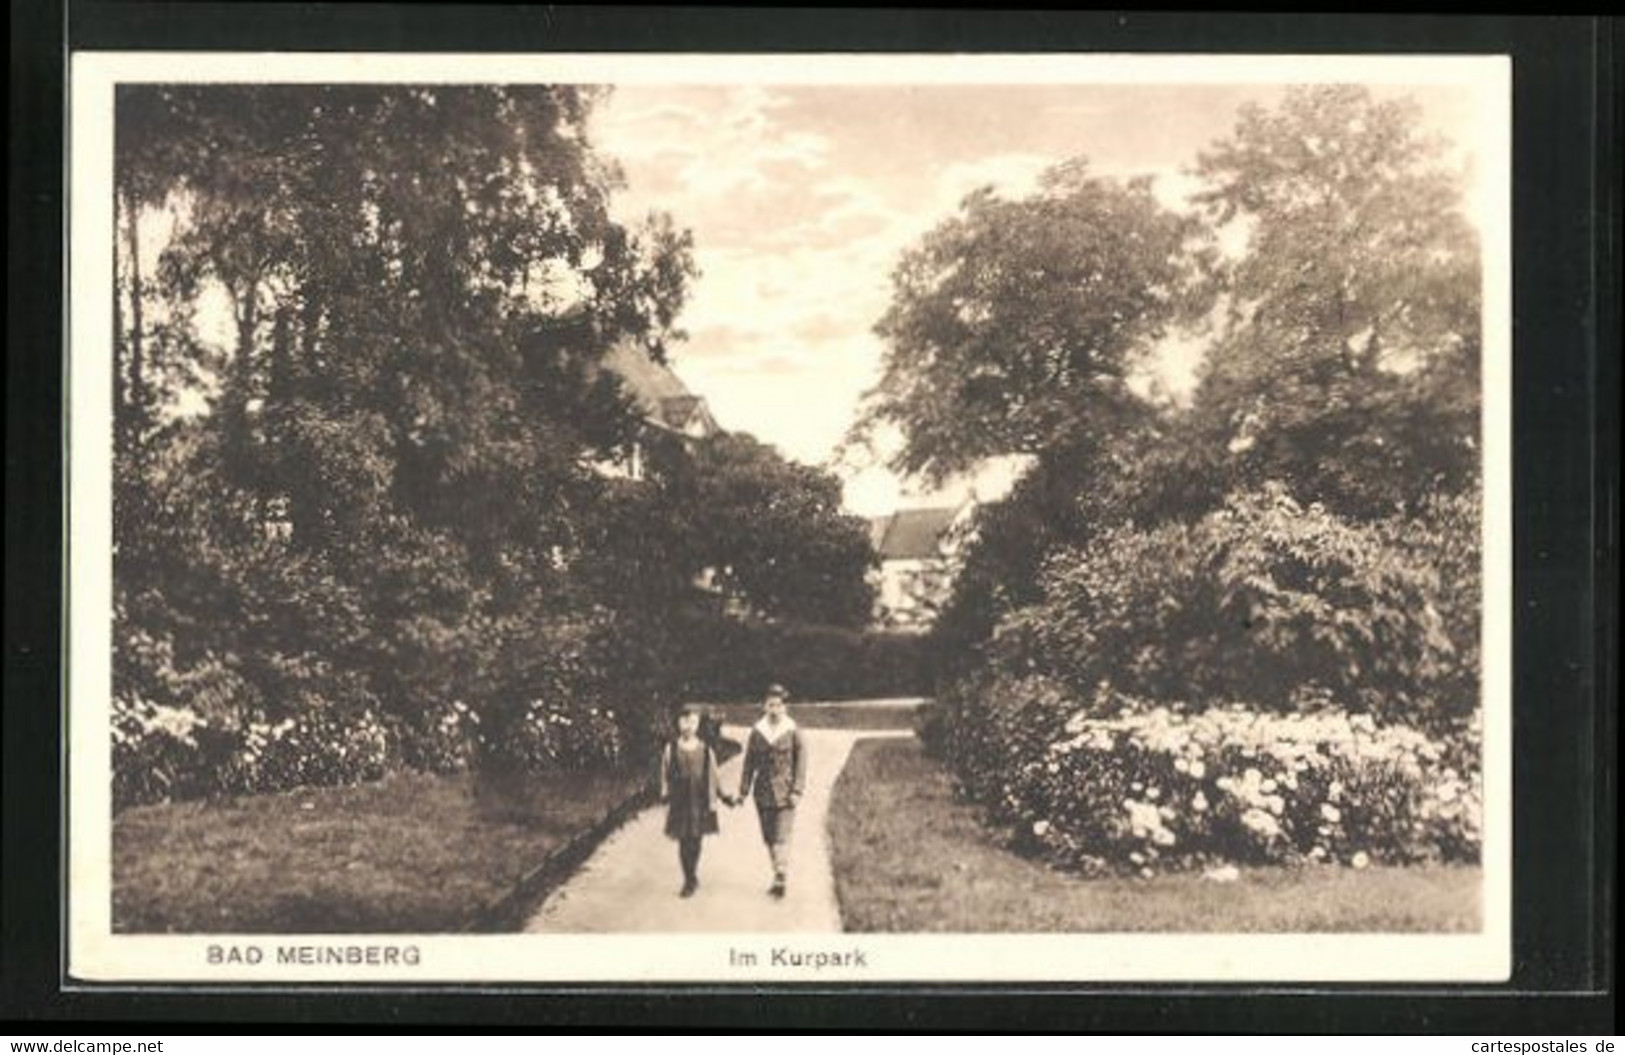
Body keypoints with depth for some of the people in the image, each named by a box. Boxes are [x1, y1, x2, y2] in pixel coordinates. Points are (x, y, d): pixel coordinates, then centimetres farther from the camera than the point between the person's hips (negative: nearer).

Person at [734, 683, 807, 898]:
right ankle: (778, 875, 21)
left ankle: (781, 878, -14)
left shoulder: (793, 732, -4)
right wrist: (744, 791, 6)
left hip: (785, 792, -4)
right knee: (769, 837, 9)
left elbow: (800, 763, -2)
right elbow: (749, 763, 8)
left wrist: (797, 791, -9)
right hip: (763, 792, 4)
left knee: (782, 837, -11)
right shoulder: (757, 732, 4)